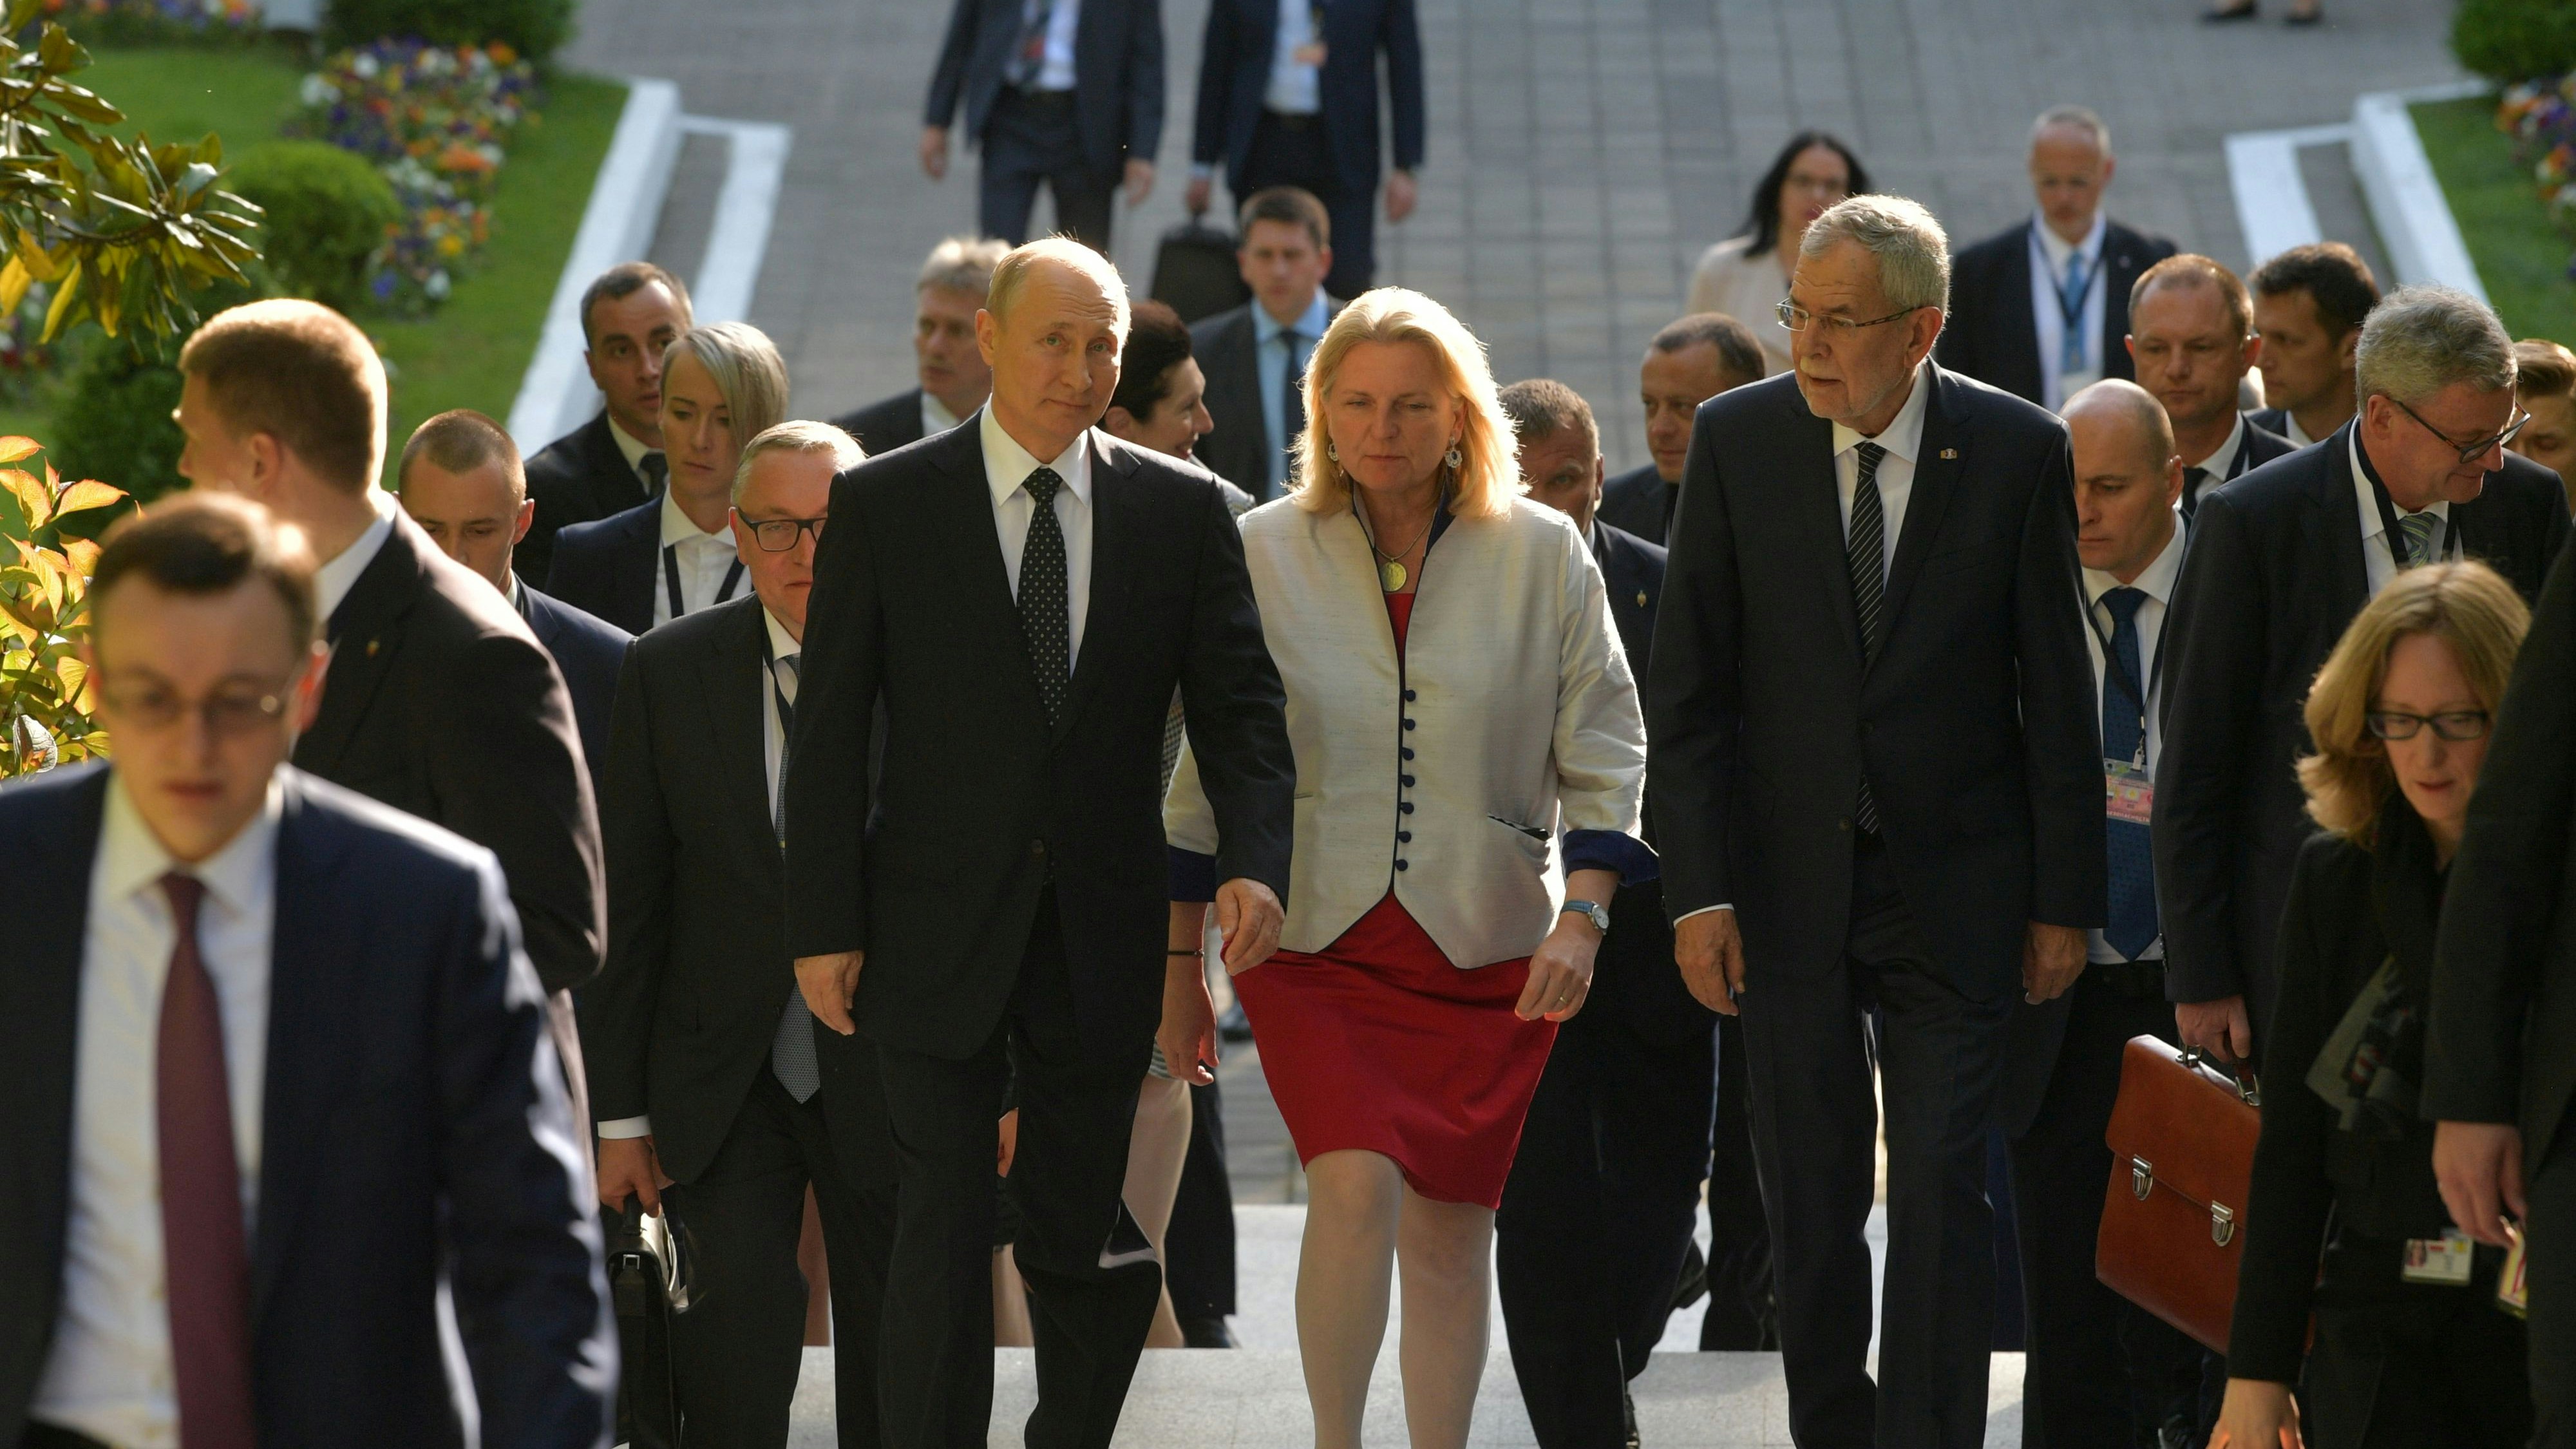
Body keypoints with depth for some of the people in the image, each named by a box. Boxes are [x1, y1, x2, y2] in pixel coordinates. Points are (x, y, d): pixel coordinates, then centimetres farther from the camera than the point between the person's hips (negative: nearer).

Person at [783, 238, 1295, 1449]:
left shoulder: (1181, 511, 4)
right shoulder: (884, 506, -2)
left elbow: (1240, 705, 3)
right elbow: (831, 732, -1)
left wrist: (1255, 860, -15)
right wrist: (823, 927, -6)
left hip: (1100, 935, 2)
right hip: (939, 930, -2)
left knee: (1081, 1240, 9)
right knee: (946, 1228, -6)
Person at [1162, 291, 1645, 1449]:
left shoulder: (1541, 556, 1)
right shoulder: (1264, 553, 3)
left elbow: (1603, 755, 4)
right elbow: (1209, 771, 8)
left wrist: (1582, 915, -11)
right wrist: (1179, 962, 7)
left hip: (1486, 949, 1)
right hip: (1313, 939, -1)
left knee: (1450, 1227, 2)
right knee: (1356, 1188, -19)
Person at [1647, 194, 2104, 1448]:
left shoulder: (2018, 455, -5)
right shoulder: (1738, 440, -2)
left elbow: (2058, 695, 0)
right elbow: (1687, 687, 0)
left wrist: (2065, 898, -1)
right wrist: (1696, 886, -6)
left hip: (1953, 885, -1)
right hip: (1786, 883, 1)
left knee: (1942, 1191, -4)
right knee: (1809, 1196, 6)